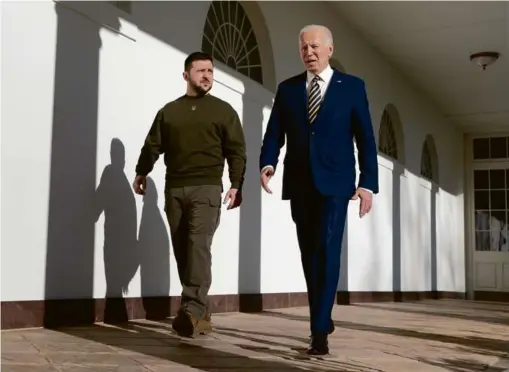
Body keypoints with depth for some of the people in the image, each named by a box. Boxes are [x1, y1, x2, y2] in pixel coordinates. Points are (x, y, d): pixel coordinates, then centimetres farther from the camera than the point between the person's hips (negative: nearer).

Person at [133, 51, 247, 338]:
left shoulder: (224, 110, 9)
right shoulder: (169, 111, 16)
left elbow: (236, 151, 3)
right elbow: (153, 145, 15)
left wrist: (236, 185, -7)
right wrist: (142, 172, 3)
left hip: (207, 188, -3)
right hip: (174, 189, 4)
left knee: (199, 245, -18)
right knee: (182, 250, 2)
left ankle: (193, 310, -26)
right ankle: (200, 313, 9)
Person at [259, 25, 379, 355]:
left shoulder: (352, 86, 5)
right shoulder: (287, 88, 11)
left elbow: (366, 138, 2)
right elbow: (275, 133, 6)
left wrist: (368, 182, -6)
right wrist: (267, 163, -14)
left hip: (334, 181, -3)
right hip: (299, 183, 3)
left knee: (327, 251, -13)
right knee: (309, 253, 9)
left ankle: (319, 331, -11)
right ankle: (323, 319, 24)